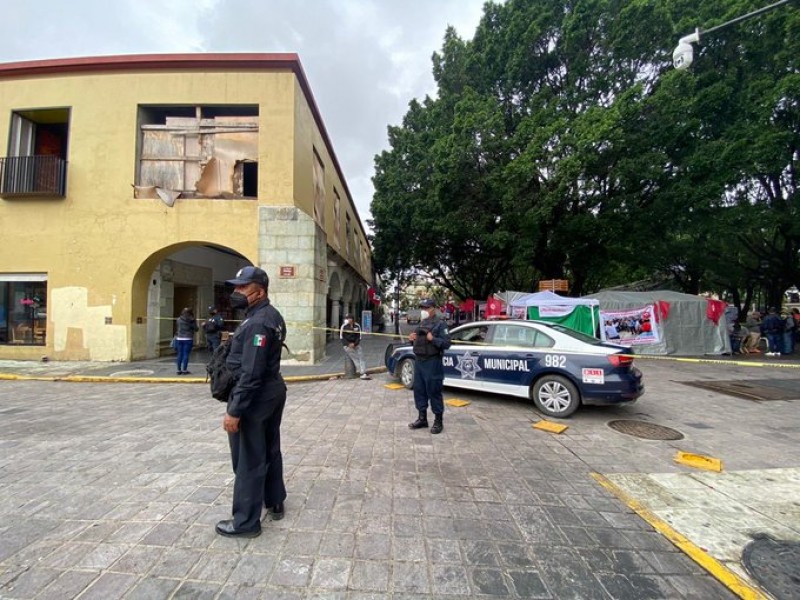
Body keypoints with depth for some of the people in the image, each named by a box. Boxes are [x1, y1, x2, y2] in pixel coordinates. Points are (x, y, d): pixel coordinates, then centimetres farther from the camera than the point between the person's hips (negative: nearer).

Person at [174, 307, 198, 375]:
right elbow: (196, 329, -2)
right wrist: (195, 322, 14)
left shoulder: (179, 319, 3)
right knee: (186, 354, -1)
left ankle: (179, 370, 12)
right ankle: (184, 370, 0)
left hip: (179, 339, 3)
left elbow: (178, 328, 15)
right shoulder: (192, 320, -7)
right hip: (188, 339, -3)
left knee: (180, 354, 8)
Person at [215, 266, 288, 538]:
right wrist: (238, 340, 13)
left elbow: (251, 373, -26)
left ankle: (246, 522, 17)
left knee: (248, 460, 3)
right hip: (274, 389, 10)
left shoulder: (256, 323, -23)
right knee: (270, 450, 21)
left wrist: (235, 411, -24)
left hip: (256, 396, -10)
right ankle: (274, 502, 36)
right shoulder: (273, 316, 8)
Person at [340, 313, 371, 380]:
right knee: (355, 357, -18)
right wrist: (348, 344, -12)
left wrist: (355, 344, -10)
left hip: (356, 344, 3)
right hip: (347, 345, -3)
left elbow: (359, 337, 7)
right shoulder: (344, 326, 0)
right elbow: (341, 337, -1)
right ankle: (361, 373, -23)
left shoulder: (357, 326, 7)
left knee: (361, 356, -16)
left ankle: (364, 372, -24)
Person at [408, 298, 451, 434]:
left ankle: (438, 421, 10)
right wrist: (412, 339, 6)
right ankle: (422, 418, 24)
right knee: (419, 390, 12)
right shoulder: (421, 323, 16)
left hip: (432, 362, -8)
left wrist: (432, 339, -25)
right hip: (418, 360, 8)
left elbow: (447, 343, -14)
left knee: (434, 392, -2)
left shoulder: (440, 324, -7)